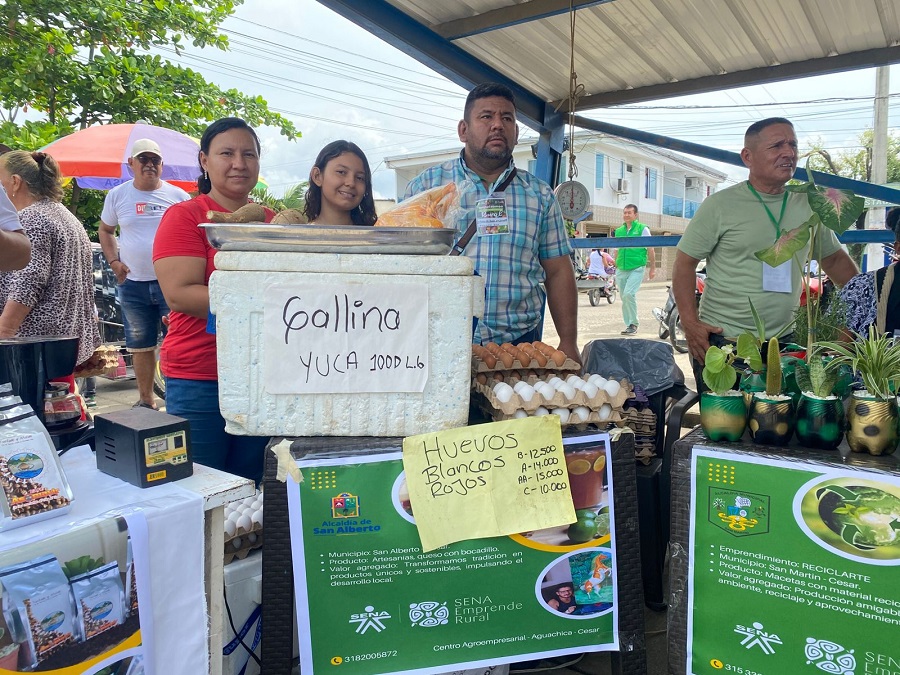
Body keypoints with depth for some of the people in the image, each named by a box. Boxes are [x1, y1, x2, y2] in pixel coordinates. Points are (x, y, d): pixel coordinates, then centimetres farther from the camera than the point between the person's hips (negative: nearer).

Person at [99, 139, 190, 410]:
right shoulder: (117, 195, 9)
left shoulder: (178, 195, 4)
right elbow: (105, 231, 21)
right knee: (140, 345, 10)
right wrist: (114, 262, 6)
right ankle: (146, 400, 23)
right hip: (133, 284, 2)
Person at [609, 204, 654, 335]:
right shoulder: (618, 231, 13)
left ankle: (634, 323, -7)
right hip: (621, 269, 5)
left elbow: (650, 249, 2)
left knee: (629, 294, -20)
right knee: (624, 298, 7)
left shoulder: (642, 229, 1)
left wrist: (652, 268, -1)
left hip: (637, 268, -5)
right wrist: (616, 269, 19)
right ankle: (629, 325, 17)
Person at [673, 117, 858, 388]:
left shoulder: (808, 206, 8)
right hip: (721, 339, -4)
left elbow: (835, 259, 20)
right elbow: (684, 264, -6)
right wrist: (691, 324, -14)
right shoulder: (719, 205, -6)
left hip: (783, 343, 4)